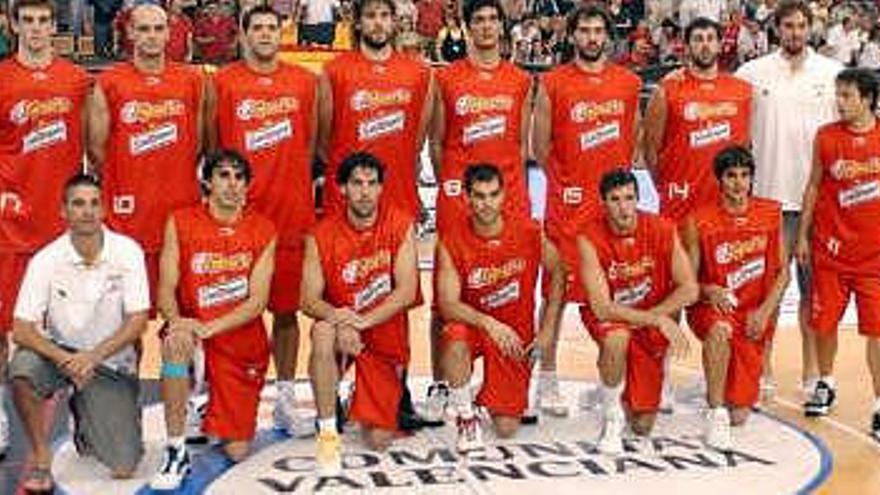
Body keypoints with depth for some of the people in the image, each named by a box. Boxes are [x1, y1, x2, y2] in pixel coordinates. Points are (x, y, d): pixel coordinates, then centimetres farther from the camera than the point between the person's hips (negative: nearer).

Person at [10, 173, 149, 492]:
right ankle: (41, 461, -13)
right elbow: (21, 330, -15)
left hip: (111, 360, 0)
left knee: (123, 468, -9)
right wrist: (65, 360, -31)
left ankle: (86, 426, 26)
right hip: (60, 351, 0)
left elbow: (138, 321, -12)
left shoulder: (128, 251, -11)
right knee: (22, 369, -36)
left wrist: (93, 356, -26)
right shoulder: (45, 260, -12)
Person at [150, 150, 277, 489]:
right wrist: (176, 322, -29)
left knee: (237, 452, -2)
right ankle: (176, 452, -26)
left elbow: (257, 301, -10)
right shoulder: (180, 223, -2)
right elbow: (166, 288, -6)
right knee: (176, 343, -39)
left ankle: (212, 412, 35)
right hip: (192, 326, -1)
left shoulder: (263, 231, -3)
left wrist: (208, 328, -25)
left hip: (243, 343, 1)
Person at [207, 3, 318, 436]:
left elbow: (310, 142, 12)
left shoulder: (304, 82, 8)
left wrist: (297, 190, 6)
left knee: (287, 307, 8)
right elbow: (211, 145, 2)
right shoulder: (222, 83, 1)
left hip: (291, 210, 2)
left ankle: (286, 400, 18)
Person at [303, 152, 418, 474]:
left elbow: (407, 291, -14)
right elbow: (309, 300, -11)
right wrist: (338, 317, -33)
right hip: (342, 326, 0)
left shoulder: (400, 224, -8)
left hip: (386, 336, 0)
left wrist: (364, 320, -27)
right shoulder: (322, 235, -7)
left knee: (379, 441, -6)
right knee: (323, 331, -39)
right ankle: (328, 434, -27)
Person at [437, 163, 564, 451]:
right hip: (472, 324, -1)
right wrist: (488, 323, -39)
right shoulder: (451, 243, -16)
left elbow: (557, 273, 5)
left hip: (515, 335, 1)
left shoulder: (529, 235, -12)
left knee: (507, 429, -4)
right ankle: (466, 416, -16)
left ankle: (491, 396, 32)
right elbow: (448, 304, -22)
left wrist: (547, 330, 1)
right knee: (455, 343, -40)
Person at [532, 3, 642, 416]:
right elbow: (540, 146, 3)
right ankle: (547, 378, 8)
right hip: (568, 202, -3)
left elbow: (633, 139, 16)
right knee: (557, 289, 0)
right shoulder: (553, 84, -1)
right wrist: (567, 182, 1)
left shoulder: (629, 83, 8)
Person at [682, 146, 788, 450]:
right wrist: (709, 291, -25)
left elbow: (782, 272, 5)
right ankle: (716, 415, -27)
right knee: (720, 329, -42)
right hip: (712, 308, -2)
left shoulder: (771, 214, 0)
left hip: (754, 314, 2)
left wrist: (765, 310, -8)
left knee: (739, 414, -3)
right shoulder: (699, 222, -7)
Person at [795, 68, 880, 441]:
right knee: (825, 321, 10)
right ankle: (826, 384, 33)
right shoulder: (826, 136, -1)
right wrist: (803, 235, 6)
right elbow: (814, 187, 7)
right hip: (831, 248, 2)